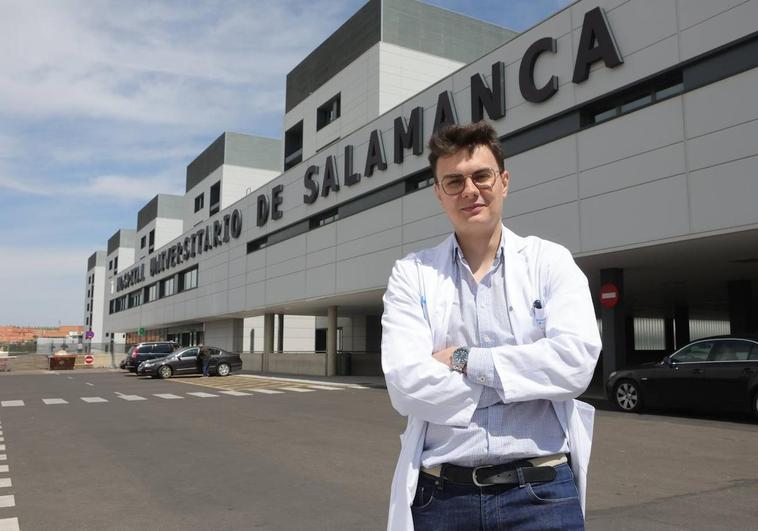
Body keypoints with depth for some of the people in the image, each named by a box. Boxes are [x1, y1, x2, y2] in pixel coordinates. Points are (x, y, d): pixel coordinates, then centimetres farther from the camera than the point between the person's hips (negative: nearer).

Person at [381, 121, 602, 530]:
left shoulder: (550, 261, 1)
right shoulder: (411, 274, 1)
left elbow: (575, 362, -14)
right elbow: (405, 384, -12)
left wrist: (465, 360, -12)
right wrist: (525, 377, -11)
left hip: (541, 491, 0)